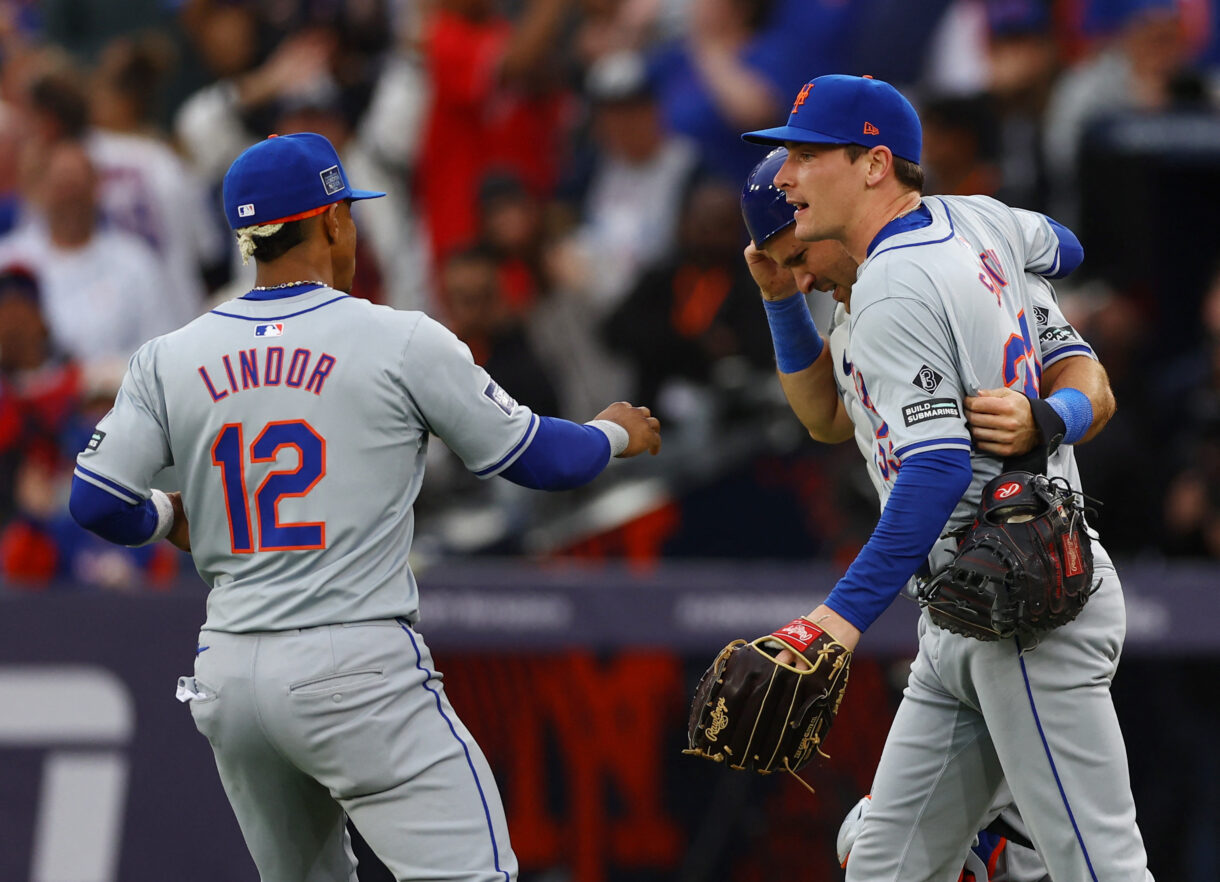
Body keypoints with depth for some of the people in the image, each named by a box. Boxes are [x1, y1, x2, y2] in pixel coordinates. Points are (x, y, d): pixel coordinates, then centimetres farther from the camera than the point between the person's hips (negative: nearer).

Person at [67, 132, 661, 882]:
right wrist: (617, 434, 25)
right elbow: (537, 458, 4)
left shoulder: (171, 358, 6)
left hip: (228, 678, 6)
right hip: (356, 674, -6)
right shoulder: (400, 341, -4)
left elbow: (98, 503, 4)